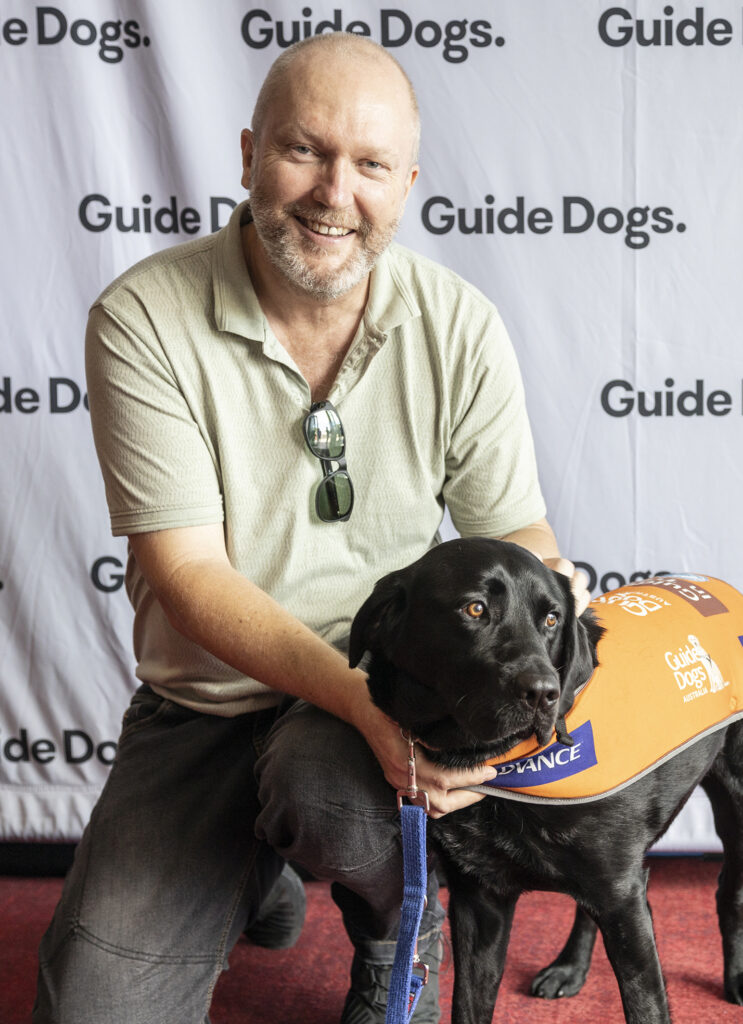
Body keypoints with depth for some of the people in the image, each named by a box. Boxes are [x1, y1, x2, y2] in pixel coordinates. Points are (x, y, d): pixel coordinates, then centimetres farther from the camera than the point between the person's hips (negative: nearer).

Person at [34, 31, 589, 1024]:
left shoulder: (459, 327, -5)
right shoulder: (142, 319, -13)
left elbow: (516, 533, 1)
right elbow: (186, 571, -18)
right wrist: (362, 698, -32)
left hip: (389, 678, 0)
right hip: (205, 702, 0)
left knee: (326, 784, -36)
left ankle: (403, 932, 3)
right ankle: (255, 880, 24)